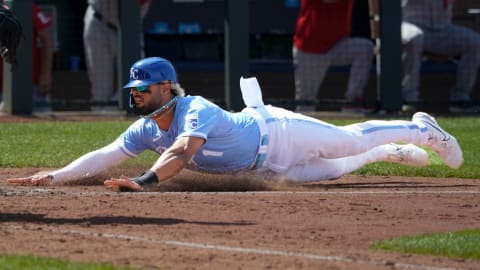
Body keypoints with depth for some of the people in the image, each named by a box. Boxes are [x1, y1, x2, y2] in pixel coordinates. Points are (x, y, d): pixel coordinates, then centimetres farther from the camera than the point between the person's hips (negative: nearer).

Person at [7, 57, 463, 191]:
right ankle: (392, 152, 46)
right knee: (332, 171, 23)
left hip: (277, 133, -6)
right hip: (266, 168, 6)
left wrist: (145, 181, -70)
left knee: (352, 141, 9)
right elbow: (103, 157, -21)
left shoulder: (197, 111, -37)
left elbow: (183, 151, -54)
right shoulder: (145, 131, -14)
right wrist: (56, 176, -35)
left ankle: (419, 129, 32)